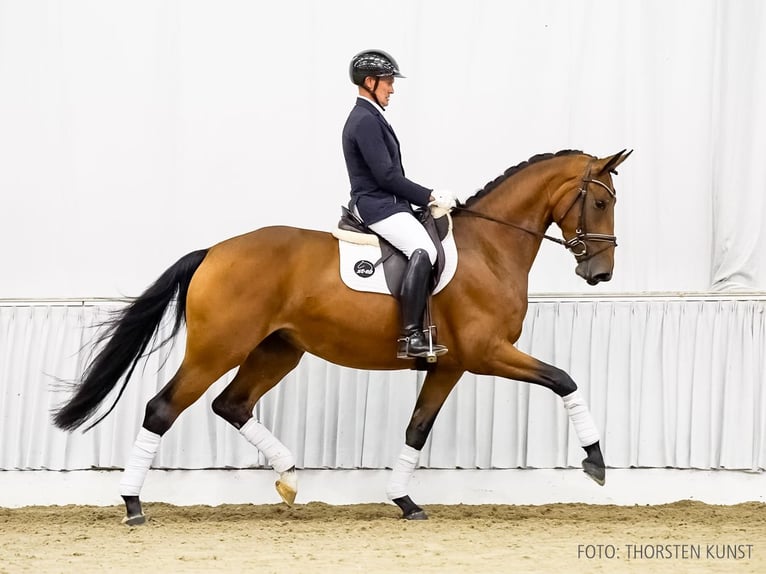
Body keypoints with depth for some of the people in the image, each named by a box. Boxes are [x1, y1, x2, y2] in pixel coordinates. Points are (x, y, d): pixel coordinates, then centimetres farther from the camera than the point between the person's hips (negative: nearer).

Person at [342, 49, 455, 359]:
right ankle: (410, 337, -37)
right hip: (377, 206, -12)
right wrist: (430, 196, -12)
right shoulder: (365, 121, -13)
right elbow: (386, 175, -19)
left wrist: (426, 196, 13)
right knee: (423, 249, -30)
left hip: (385, 204, 12)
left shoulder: (368, 118, 20)